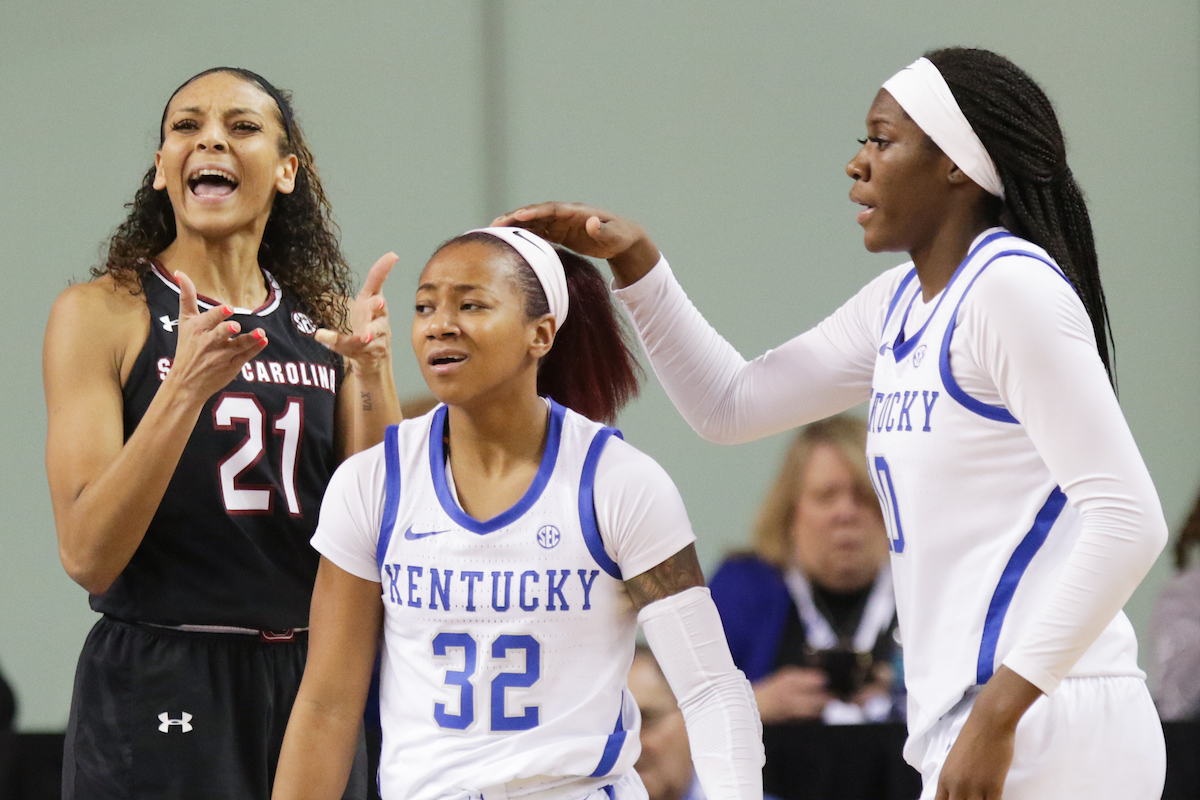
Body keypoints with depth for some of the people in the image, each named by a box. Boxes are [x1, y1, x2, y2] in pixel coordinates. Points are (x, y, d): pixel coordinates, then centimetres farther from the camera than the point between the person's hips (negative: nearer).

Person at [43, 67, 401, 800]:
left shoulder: (324, 322, 9)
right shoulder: (104, 313, -3)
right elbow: (88, 557, -12)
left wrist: (374, 375, -8)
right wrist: (185, 389, -22)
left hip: (307, 685, 4)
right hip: (160, 702, -4)